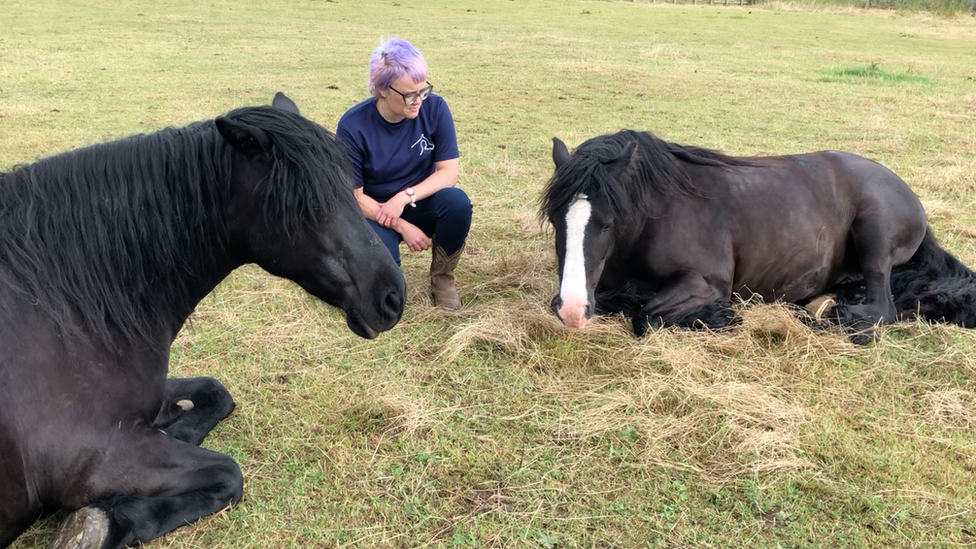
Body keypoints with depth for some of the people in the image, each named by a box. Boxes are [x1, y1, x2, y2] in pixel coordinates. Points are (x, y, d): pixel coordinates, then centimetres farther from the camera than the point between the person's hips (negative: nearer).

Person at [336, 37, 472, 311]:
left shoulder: (435, 108, -15)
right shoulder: (353, 126, -21)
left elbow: (448, 172, -13)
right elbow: (354, 196, -15)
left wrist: (405, 196, -28)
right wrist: (403, 227, -23)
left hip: (422, 204, 2)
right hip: (374, 212, -2)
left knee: (458, 202, -31)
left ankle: (442, 277, -5)